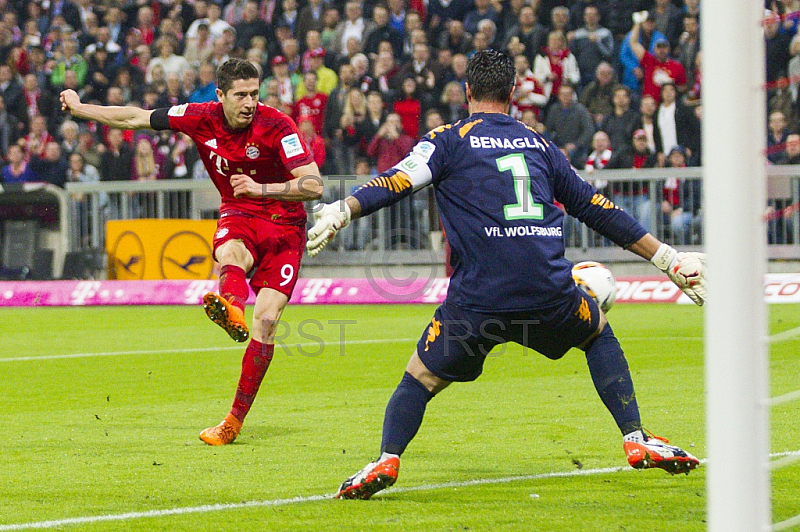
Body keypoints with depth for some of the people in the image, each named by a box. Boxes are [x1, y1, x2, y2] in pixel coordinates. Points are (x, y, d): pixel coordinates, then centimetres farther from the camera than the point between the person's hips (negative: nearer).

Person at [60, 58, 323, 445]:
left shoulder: (277, 126, -17)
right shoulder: (202, 118, -6)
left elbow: (314, 185, -21)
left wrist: (262, 189, -34)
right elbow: (138, 119, 6)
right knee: (230, 254, -37)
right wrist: (78, 109, 13)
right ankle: (231, 311, -72)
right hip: (237, 215, 2)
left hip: (284, 222, -2)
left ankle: (235, 419, -9)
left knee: (266, 321, -15)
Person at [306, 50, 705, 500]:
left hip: (479, 297, -2)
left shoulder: (449, 140, 9)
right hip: (550, 292, 2)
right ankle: (637, 440, 20)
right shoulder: (539, 145, 20)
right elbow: (594, 206, 24)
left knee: (420, 378, 12)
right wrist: (668, 259, 30)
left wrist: (343, 210, -20)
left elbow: (401, 181, -9)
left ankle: (387, 460, -13)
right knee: (599, 331, 31)